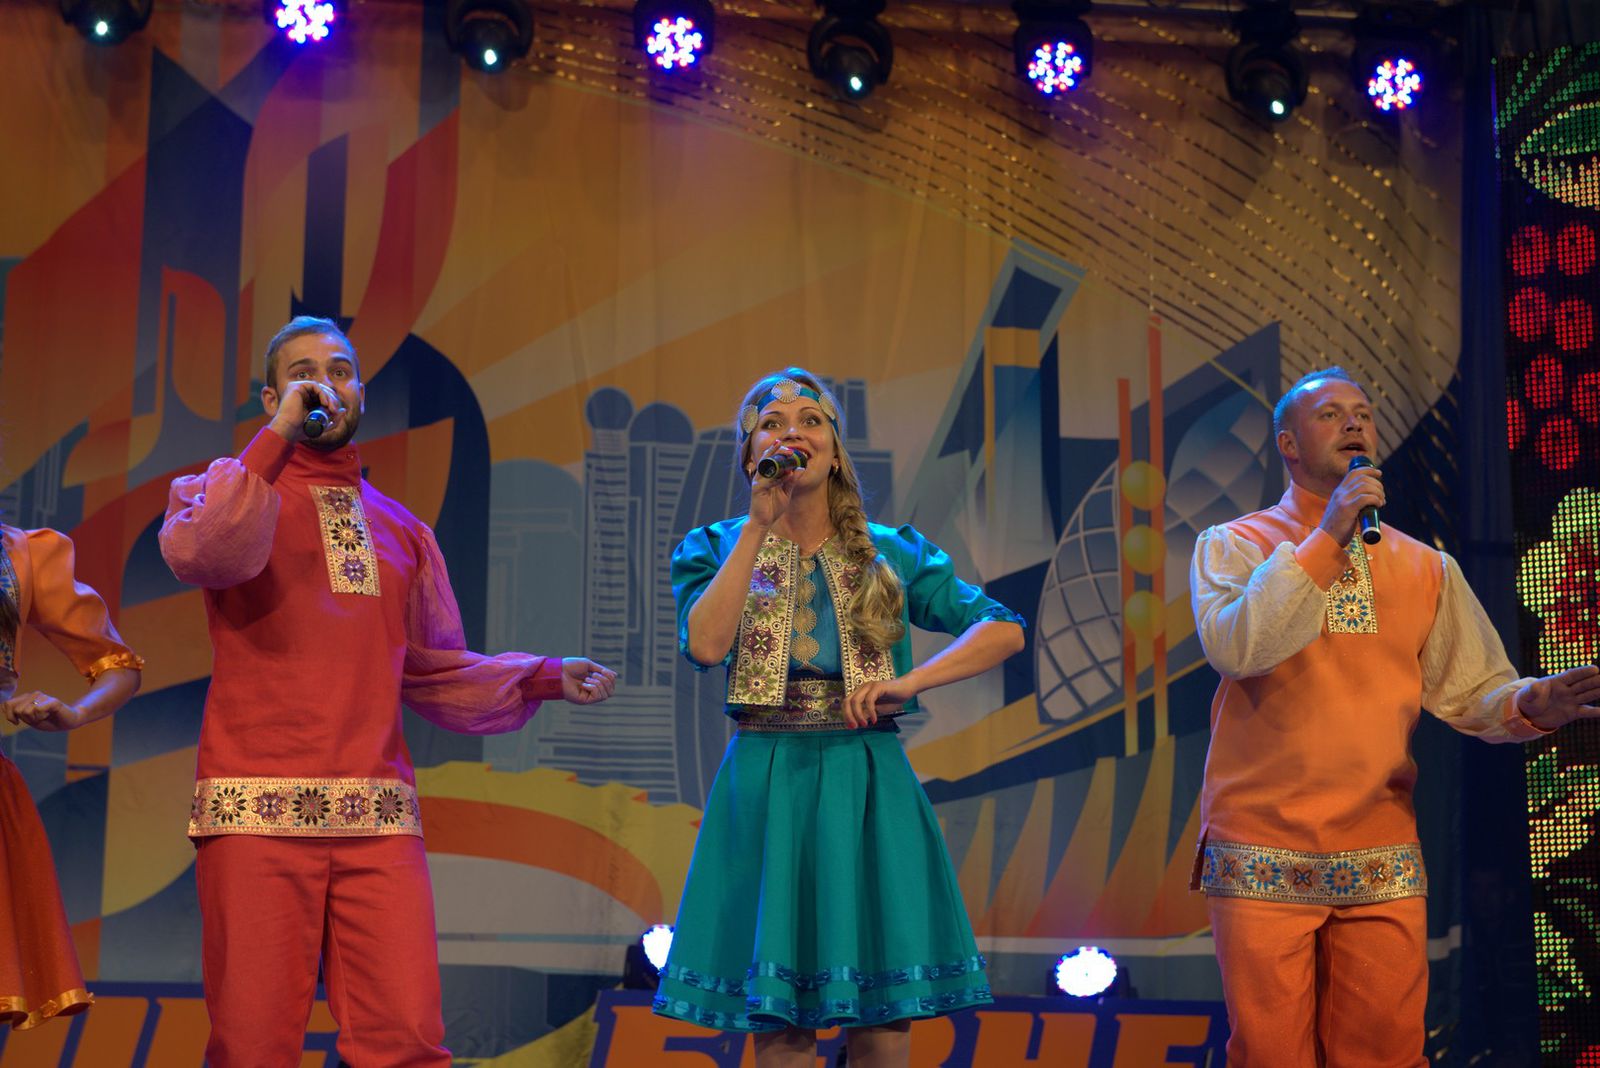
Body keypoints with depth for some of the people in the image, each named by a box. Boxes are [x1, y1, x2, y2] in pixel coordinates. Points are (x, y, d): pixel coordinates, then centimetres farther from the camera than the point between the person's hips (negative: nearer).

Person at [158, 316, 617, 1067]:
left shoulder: (400, 528, 21)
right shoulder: (225, 490, 10)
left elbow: (434, 673, 22)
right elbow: (201, 555, -15)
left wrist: (548, 677, 9)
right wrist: (279, 437, -11)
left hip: (379, 819, 3)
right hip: (257, 810, -3)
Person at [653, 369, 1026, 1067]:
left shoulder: (889, 553, 8)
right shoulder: (718, 548, 7)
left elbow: (1005, 630, 2)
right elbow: (705, 643, -13)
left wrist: (908, 682, -11)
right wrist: (760, 524, -10)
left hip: (866, 789, 1)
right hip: (764, 791, 0)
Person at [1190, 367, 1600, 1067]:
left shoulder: (1426, 569, 11)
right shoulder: (1234, 547, 2)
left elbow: (1471, 690, 8)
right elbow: (1234, 648, -17)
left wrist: (1532, 703, -14)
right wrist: (1326, 538, -17)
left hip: (1384, 864, 3)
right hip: (1264, 860, -3)